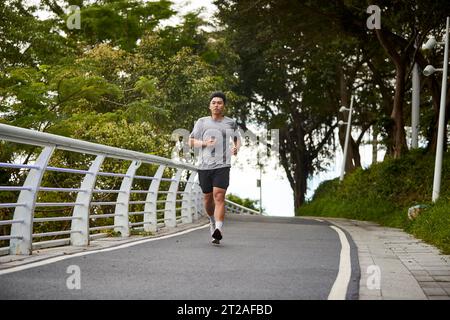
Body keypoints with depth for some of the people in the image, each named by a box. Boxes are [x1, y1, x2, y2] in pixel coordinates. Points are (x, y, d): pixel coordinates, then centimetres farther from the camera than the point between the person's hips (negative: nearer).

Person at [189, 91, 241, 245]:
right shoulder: (202, 122, 8)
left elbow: (237, 139, 23)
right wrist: (204, 143, -11)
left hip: (222, 165, -2)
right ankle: (212, 220, 40)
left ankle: (218, 231, -26)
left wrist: (236, 148, -1)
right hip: (204, 165, 2)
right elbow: (191, 141, 9)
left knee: (219, 196, -17)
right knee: (207, 197, 11)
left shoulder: (231, 123, 9)